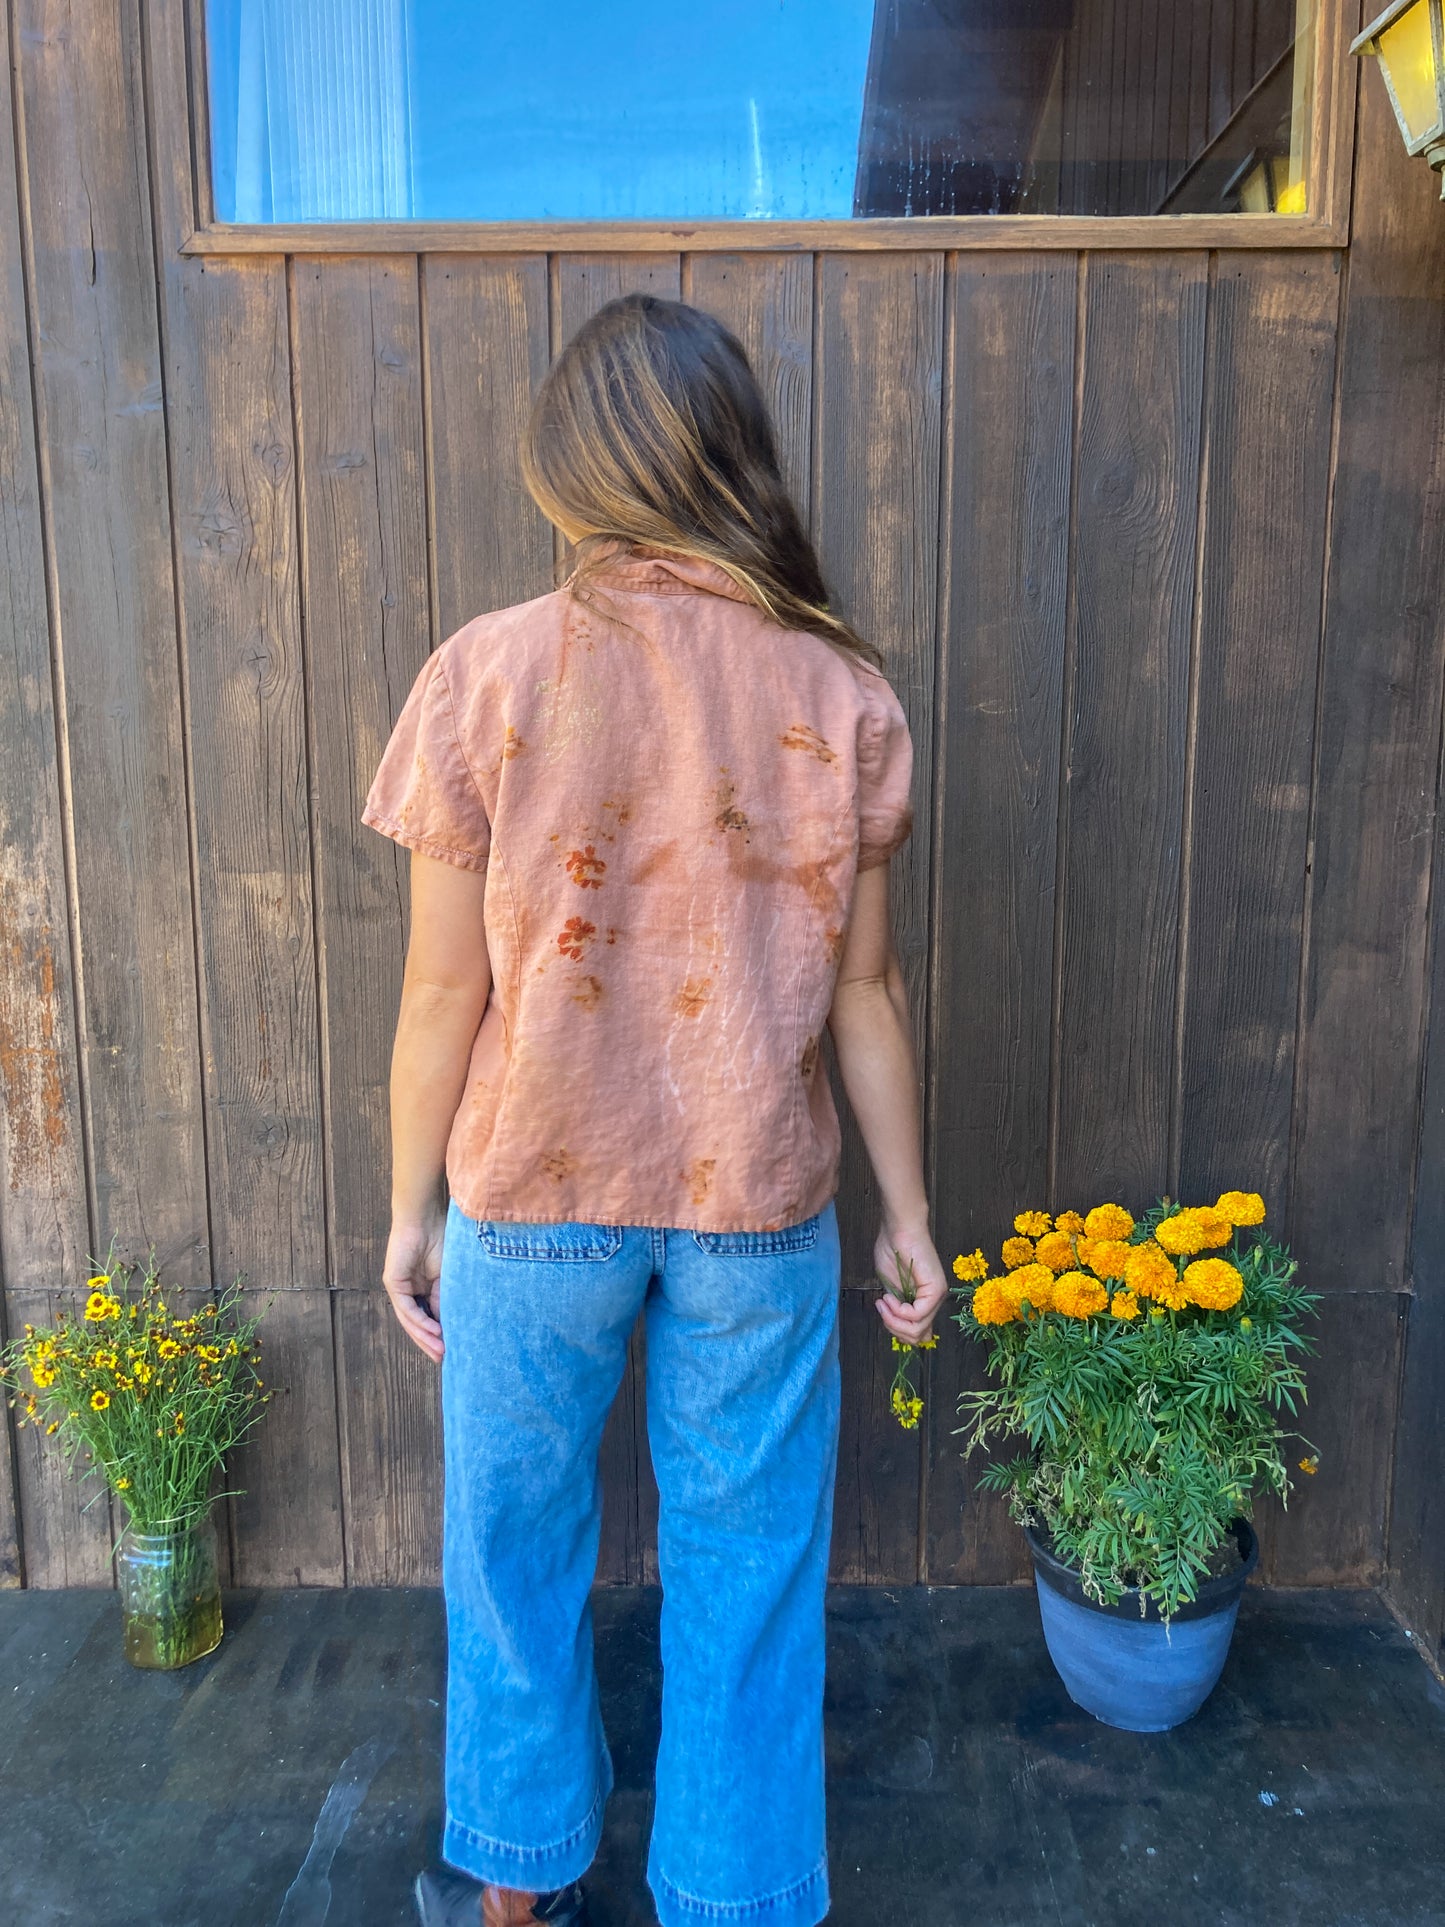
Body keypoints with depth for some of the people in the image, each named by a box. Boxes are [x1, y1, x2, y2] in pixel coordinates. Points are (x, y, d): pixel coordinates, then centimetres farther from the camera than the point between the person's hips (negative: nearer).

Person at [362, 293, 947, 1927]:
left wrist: (413, 1206, 5)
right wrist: (906, 1211, 9)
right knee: (748, 1564, 19)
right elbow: (865, 989, -3)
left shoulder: (485, 674, -11)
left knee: (519, 1542, 22)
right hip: (760, 1201, 1)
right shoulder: (842, 690, -6)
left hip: (536, 1195, 0)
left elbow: (445, 990, -8)